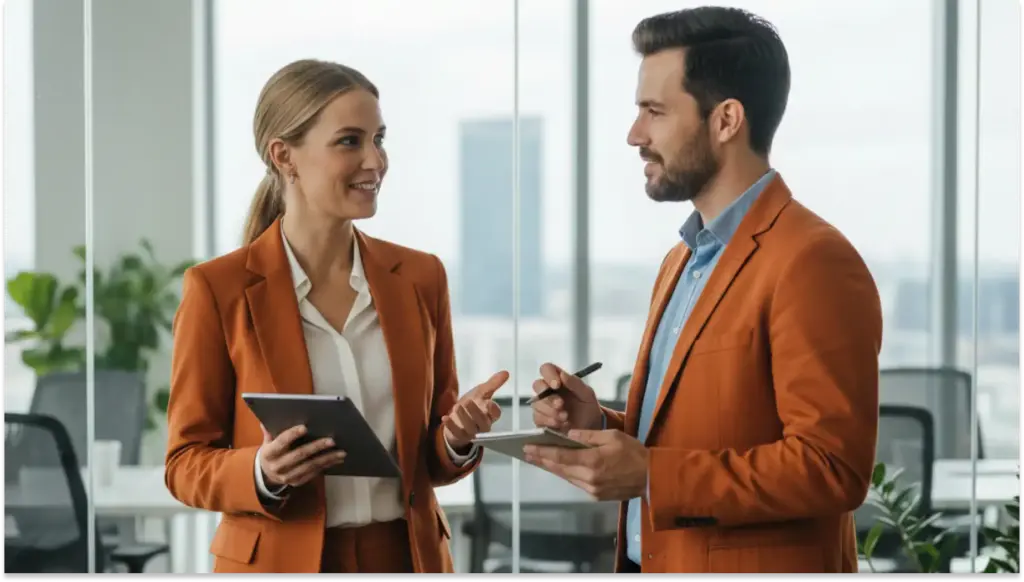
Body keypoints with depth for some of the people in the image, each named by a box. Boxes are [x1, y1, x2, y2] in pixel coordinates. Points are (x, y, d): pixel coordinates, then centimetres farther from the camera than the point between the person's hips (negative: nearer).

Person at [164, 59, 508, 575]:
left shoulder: (420, 277, 2)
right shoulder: (219, 288, -9)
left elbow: (431, 458, 8)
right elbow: (187, 463, -5)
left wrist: (458, 437, -13)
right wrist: (263, 474, -23)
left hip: (406, 560, 3)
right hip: (280, 564, -3)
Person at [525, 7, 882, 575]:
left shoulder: (813, 264, -17)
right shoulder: (682, 259, 13)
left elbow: (832, 468, -22)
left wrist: (651, 475, -23)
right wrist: (601, 426, 1)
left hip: (751, 565, -9)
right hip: (653, 559, 9)